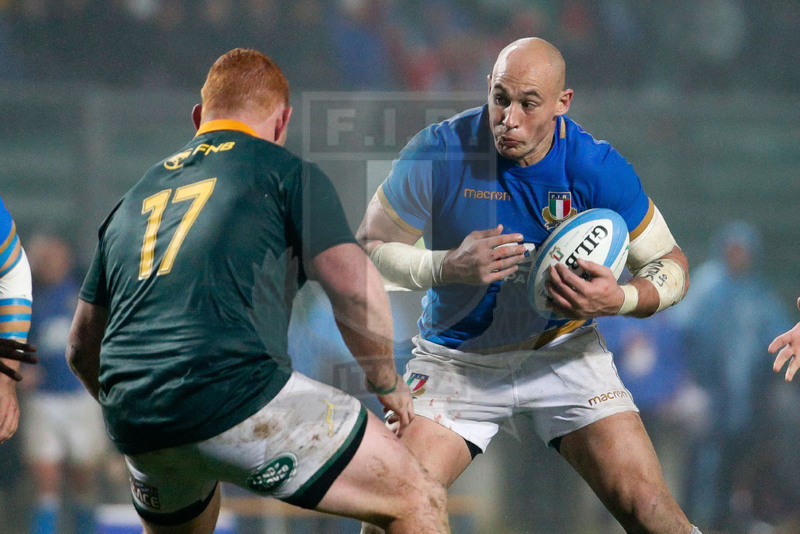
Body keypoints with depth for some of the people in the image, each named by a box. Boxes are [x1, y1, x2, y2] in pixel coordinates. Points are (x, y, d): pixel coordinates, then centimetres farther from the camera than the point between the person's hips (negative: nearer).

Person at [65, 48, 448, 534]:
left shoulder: (135, 199, 26)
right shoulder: (287, 172, 9)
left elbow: (82, 348, 29)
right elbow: (356, 290, -2)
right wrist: (387, 383, 14)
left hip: (133, 425, 7)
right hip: (240, 395, -6)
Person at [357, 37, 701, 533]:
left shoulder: (598, 168, -14)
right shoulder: (438, 154, -17)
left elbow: (671, 264, -3)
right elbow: (371, 245, -5)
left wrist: (620, 300, -25)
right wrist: (449, 267, -23)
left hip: (564, 352, 0)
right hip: (457, 358, 0)